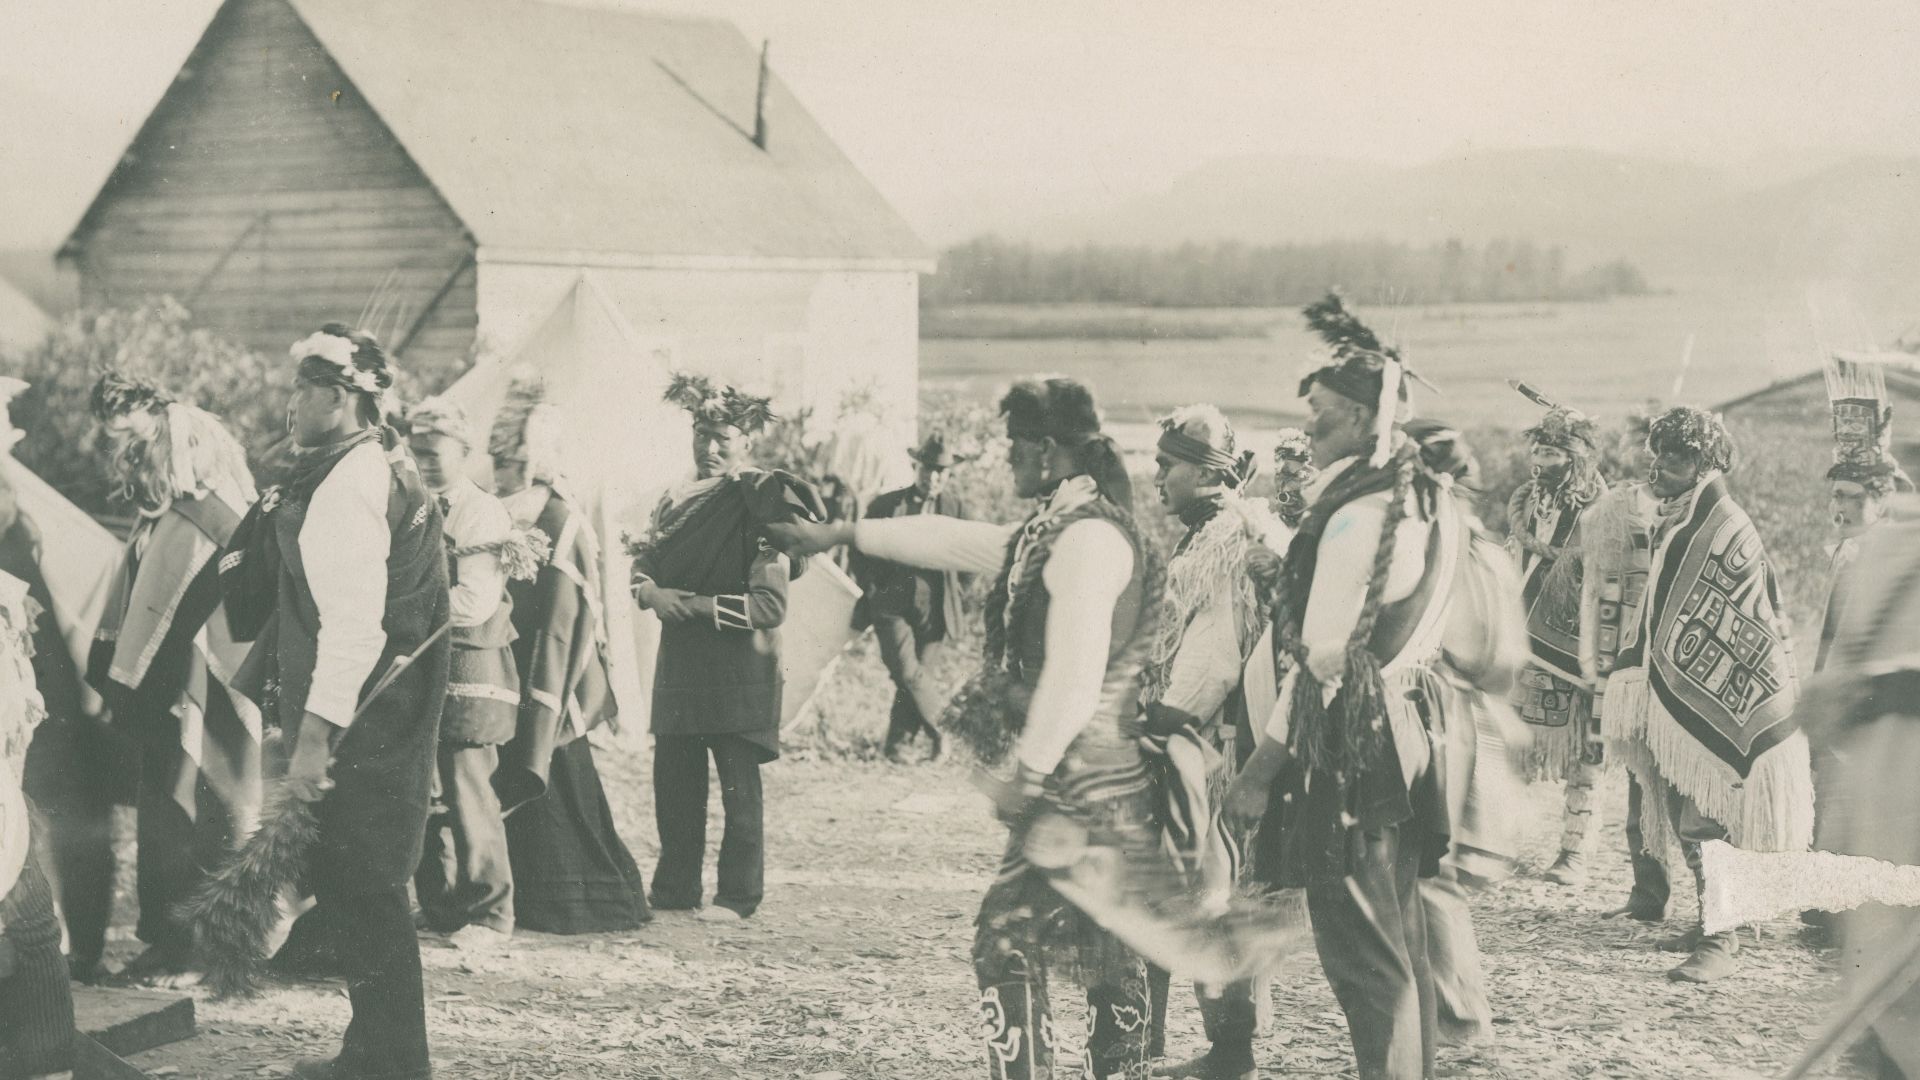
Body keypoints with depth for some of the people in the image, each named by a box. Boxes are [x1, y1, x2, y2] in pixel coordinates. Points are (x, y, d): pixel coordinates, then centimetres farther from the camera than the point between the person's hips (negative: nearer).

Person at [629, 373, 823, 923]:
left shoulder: (760, 504, -8)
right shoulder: (677, 502, 13)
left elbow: (770, 604, -14)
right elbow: (644, 570, 10)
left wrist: (698, 607, -19)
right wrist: (656, 594, -13)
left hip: (738, 667, -6)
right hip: (679, 665, 6)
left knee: (738, 784, -1)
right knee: (673, 779, 9)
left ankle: (739, 895, 6)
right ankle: (673, 888, 20)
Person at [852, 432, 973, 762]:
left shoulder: (957, 509, 5)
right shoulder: (885, 506, 3)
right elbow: (862, 555, 9)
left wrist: (960, 606, 6)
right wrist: (866, 599, 2)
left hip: (933, 609, 1)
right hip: (892, 605, -1)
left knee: (913, 675, 5)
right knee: (907, 672, -16)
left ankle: (896, 742, 18)